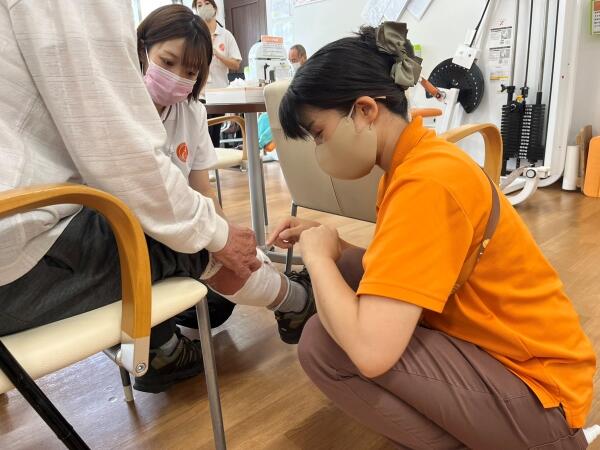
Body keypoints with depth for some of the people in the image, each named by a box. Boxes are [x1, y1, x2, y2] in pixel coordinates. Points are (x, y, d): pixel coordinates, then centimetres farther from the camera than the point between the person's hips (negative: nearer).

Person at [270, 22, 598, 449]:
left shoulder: (426, 181, -28)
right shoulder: (419, 158, 1)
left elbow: (369, 350, -34)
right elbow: (394, 271, 8)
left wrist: (318, 256, -18)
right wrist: (327, 243, -4)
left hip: (536, 390, -9)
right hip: (506, 351, 9)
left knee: (323, 345, -20)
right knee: (351, 276, 3)